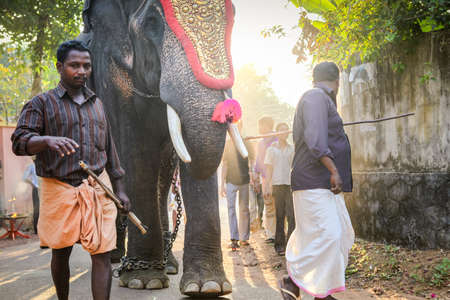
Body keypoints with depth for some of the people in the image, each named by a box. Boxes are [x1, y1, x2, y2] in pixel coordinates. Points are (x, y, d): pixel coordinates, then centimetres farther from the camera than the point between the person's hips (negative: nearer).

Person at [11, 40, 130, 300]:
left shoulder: (96, 103, 15)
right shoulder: (42, 103, 1)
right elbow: (19, 142, -10)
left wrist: (120, 189, 14)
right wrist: (48, 140, -31)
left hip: (97, 188, 3)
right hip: (60, 189, -2)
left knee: (102, 254, -6)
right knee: (61, 254, 10)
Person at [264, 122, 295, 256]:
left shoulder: (292, 149, 13)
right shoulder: (272, 149, 8)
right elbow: (268, 168, 5)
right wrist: (269, 186, -3)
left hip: (291, 184, 1)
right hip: (277, 185, -1)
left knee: (292, 215, -8)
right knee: (279, 216, 1)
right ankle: (279, 245, 8)